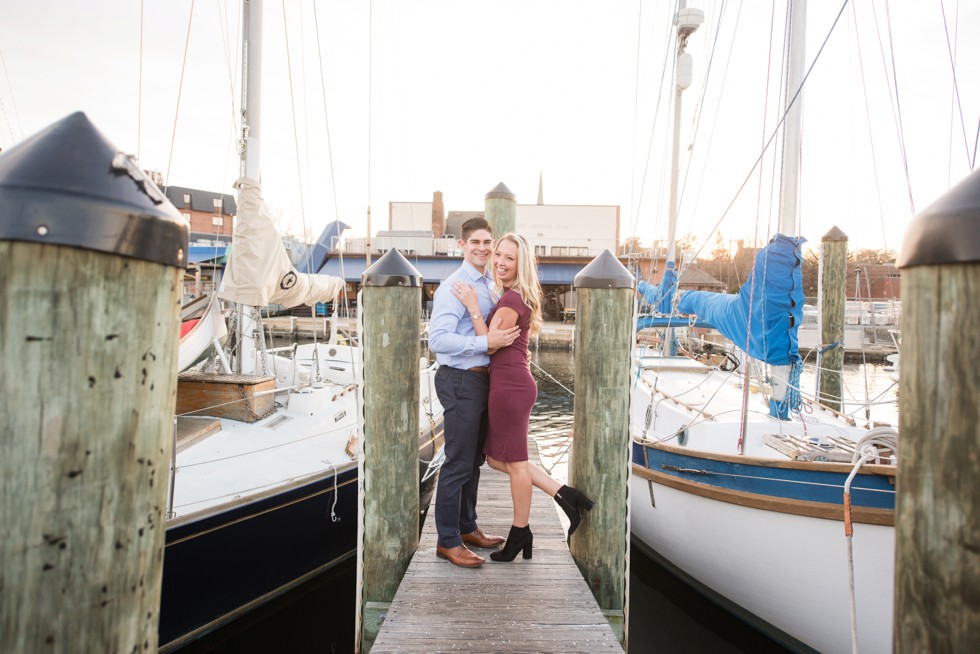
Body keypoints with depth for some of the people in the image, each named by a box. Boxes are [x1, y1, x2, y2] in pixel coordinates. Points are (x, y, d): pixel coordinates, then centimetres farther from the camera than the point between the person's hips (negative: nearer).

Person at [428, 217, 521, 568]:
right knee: (458, 463, -1)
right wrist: (486, 342, -28)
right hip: (460, 381, -9)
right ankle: (447, 541, 15)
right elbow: (438, 339, -25)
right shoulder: (453, 286, -15)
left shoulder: (491, 285, 13)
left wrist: (510, 343, 9)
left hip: (481, 379, 9)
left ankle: (467, 528, 34)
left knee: (473, 460, 18)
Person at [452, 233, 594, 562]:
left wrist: (473, 306, -16)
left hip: (510, 385, -10)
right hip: (513, 383, 10)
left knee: (514, 462, 5)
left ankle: (520, 534, 24)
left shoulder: (512, 299, -15)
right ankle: (564, 495, 20)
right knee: (497, 458, 17)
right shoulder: (517, 296, 15)